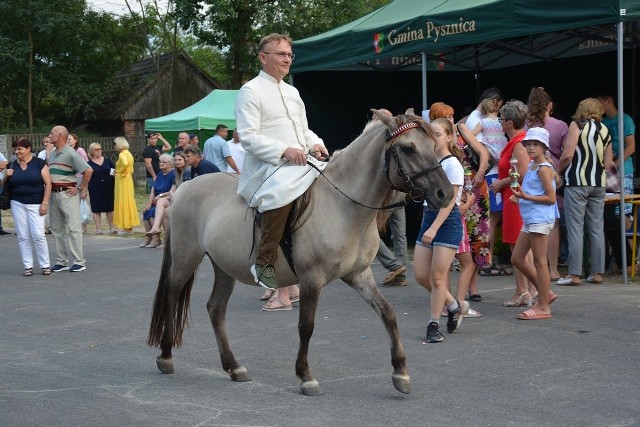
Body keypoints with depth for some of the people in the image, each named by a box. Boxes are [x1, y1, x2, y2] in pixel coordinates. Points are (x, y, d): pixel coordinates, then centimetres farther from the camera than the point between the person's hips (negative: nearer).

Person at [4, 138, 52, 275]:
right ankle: (28, 266, 9)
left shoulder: (39, 163, -3)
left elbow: (48, 184, -5)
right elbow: (6, 185, 16)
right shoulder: (12, 165, 8)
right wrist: (6, 176, -6)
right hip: (17, 204, 4)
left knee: (38, 235, -7)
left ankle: (45, 265, 3)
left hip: (35, 205, -4)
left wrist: (45, 203, -11)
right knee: (23, 236, 3)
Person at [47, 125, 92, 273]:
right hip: (53, 194, 8)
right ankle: (61, 262, 16)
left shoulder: (70, 153, -9)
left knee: (73, 227, -6)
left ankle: (79, 261, -3)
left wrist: (81, 189, -11)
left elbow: (88, 170, -14)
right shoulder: (51, 154, 13)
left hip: (67, 193, -8)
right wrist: (48, 187, 10)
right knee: (56, 229, 9)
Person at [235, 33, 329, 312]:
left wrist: (315, 143, 5)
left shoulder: (292, 92, 24)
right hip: (268, 167, -9)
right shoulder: (251, 91, -1)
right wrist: (285, 151, -22)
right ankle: (264, 263, -29)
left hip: (302, 164, 9)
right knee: (281, 191, -40)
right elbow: (248, 137, -11)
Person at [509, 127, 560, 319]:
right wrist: (520, 195, 8)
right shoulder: (532, 166, 15)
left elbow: (551, 198, -15)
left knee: (539, 261, -5)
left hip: (540, 219, -10)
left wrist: (526, 197, -20)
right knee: (517, 259, 12)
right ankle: (545, 293, 21)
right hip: (529, 219, 10)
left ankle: (543, 307, 2)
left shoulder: (543, 169, -11)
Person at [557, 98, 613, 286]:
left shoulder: (577, 125, -4)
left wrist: (558, 171, 3)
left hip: (577, 182, -5)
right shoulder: (605, 131, 11)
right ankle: (597, 272, 13)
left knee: (575, 229, -4)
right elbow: (608, 163, 12)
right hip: (598, 183, 5)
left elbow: (567, 154, -13)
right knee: (597, 229, 9)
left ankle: (574, 274, -5)